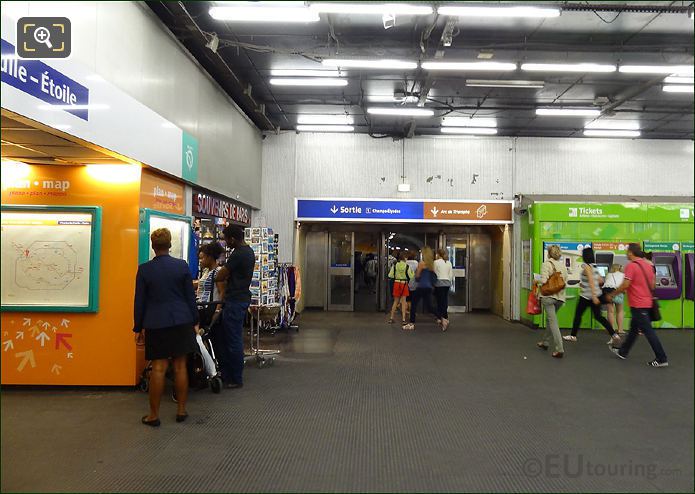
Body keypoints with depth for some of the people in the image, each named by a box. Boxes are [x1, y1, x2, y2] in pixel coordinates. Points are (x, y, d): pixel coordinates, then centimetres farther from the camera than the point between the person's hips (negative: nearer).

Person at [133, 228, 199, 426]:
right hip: (181, 322, 1)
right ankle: (181, 410, 17)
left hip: (156, 324, -1)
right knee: (180, 366, 8)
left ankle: (154, 415, 12)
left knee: (158, 368, 3)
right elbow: (190, 296, 1)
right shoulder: (182, 265, -2)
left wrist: (138, 328, 10)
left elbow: (139, 301, 1)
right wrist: (195, 322, 10)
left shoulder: (144, 269, -3)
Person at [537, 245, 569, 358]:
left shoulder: (546, 264, -9)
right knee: (550, 319, 22)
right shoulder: (563, 266, 8)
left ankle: (559, 349, -10)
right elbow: (566, 282, 9)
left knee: (553, 322, -5)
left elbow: (543, 281, -18)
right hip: (560, 296, 6)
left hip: (549, 296, -6)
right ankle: (545, 342, 36)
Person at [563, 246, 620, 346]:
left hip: (587, 296, -7)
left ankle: (573, 336, 18)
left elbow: (591, 281, -23)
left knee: (578, 315, 8)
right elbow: (601, 280, 16)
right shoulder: (594, 266, 9)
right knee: (598, 316, 8)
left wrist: (594, 296, -27)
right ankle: (614, 335, -2)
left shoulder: (586, 266, -15)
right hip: (596, 295, 7)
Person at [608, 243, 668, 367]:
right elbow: (652, 284, 14)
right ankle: (623, 352, 30)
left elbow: (625, 285, -21)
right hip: (647, 302, 9)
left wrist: (612, 295, -9)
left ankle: (662, 359, -1)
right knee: (634, 328, 18)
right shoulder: (648, 265, 8)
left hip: (638, 304, -9)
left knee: (648, 331, -4)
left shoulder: (631, 266, -17)